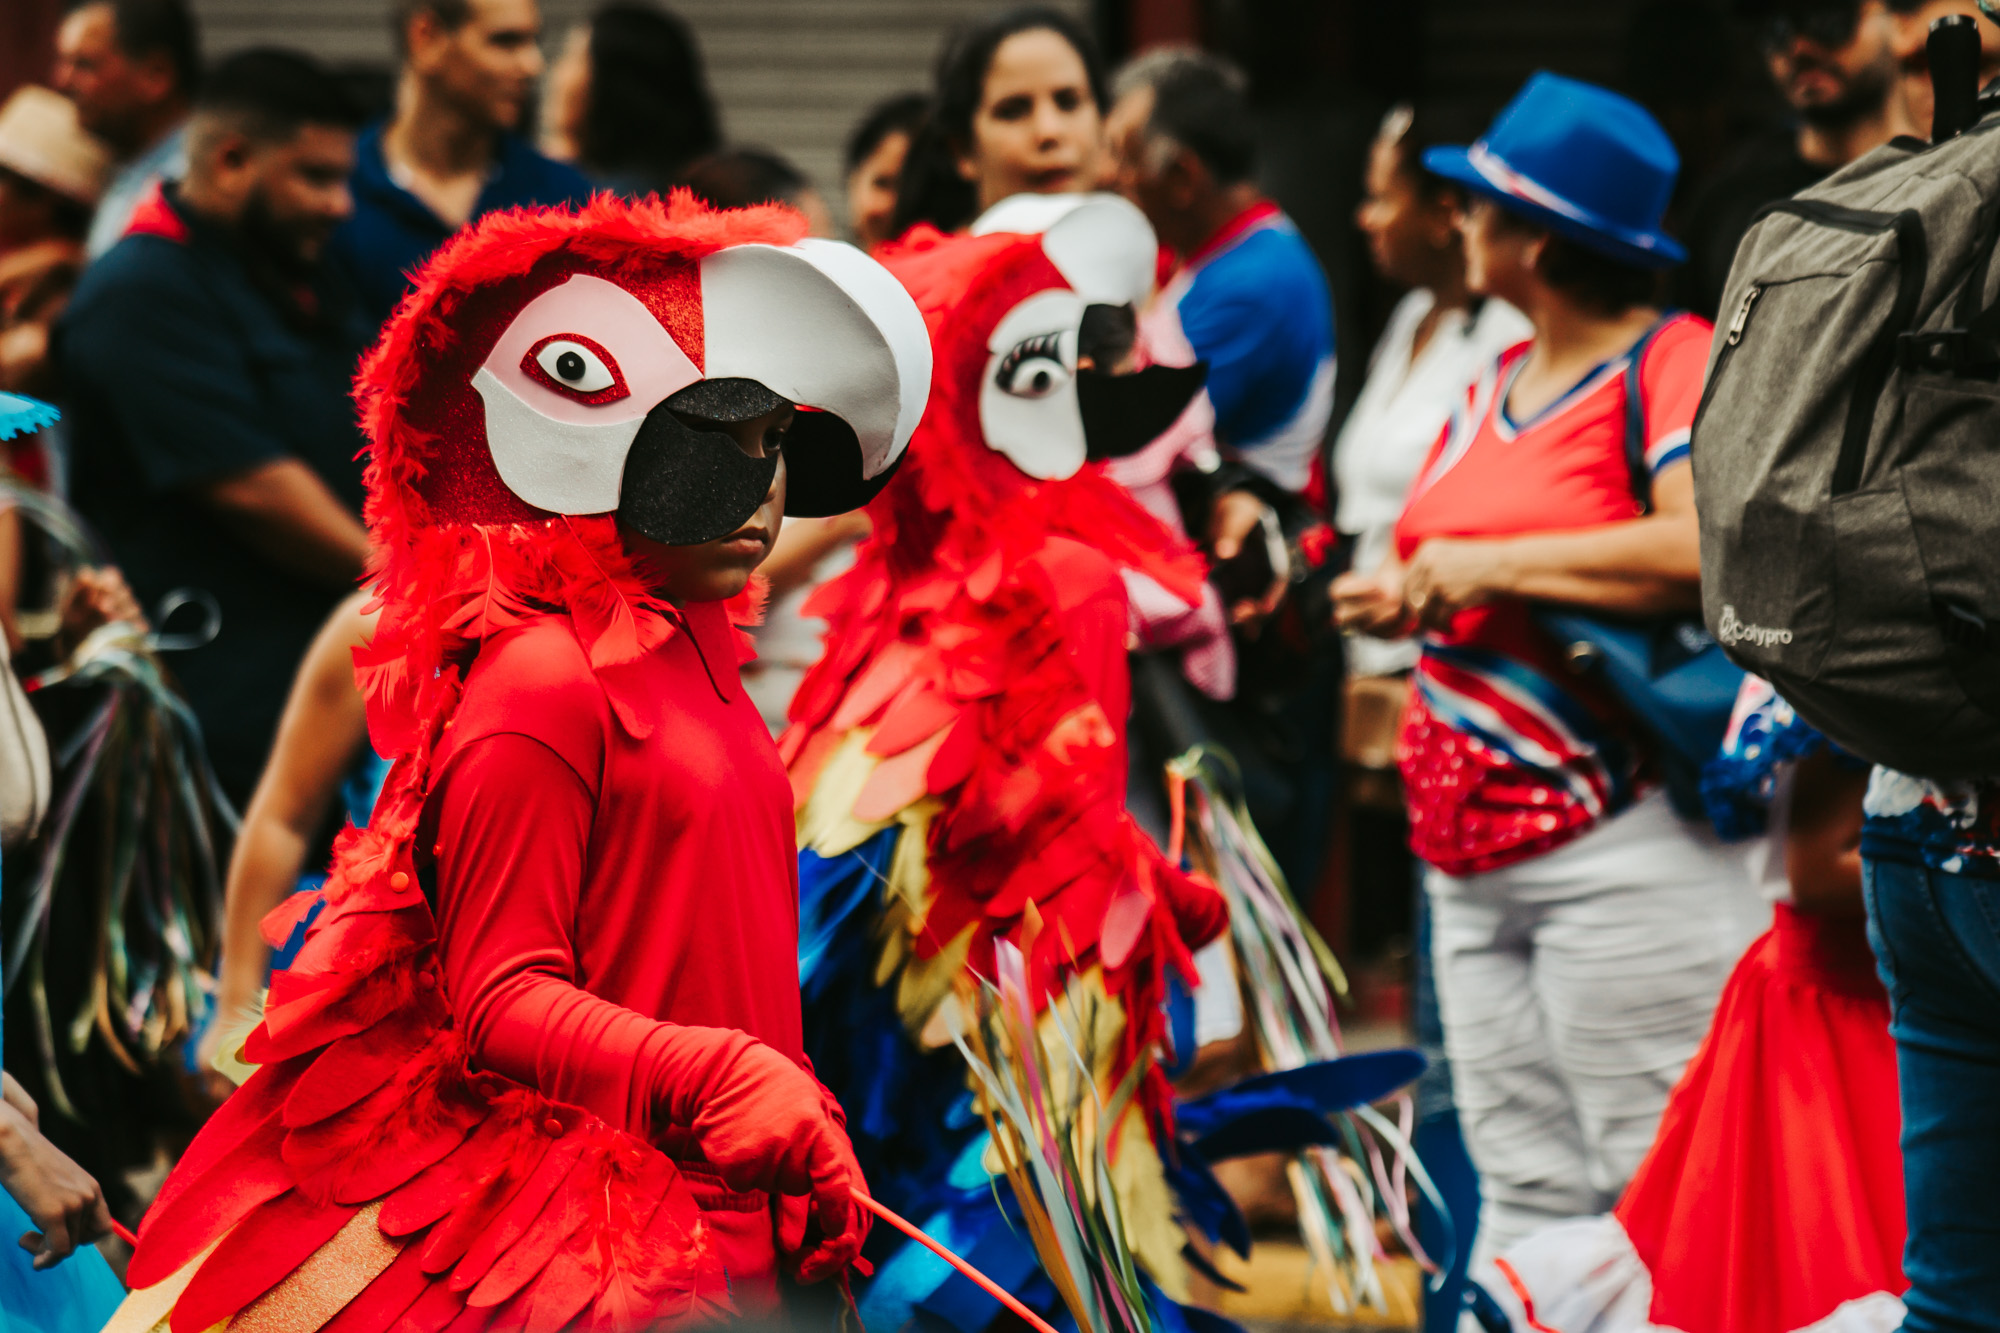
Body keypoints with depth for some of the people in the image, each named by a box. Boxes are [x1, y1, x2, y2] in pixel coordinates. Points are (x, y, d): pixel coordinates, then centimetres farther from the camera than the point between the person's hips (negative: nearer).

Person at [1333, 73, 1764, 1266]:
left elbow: (1702, 546, -25)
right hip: (1475, 855, 9)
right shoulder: (1499, 386, 18)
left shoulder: (1675, 361, -8)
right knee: (1528, 1194, 9)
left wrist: (1489, 566, -17)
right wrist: (1399, 599, 5)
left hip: (1620, 850, -9)